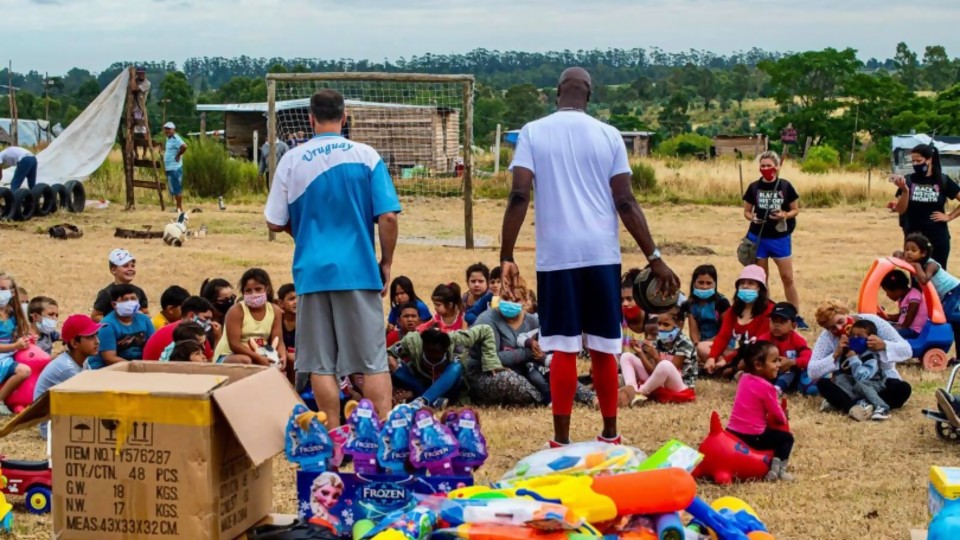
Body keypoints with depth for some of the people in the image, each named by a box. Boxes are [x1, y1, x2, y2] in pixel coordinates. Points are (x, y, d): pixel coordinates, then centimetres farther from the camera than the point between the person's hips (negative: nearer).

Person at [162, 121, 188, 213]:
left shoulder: (175, 139, -14)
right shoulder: (169, 139, 16)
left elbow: (184, 146, -32)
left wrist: (178, 155, -19)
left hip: (175, 168, -10)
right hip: (169, 168, 10)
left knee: (177, 188, -8)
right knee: (173, 189, 14)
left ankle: (180, 208, -5)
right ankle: (178, 207, 20)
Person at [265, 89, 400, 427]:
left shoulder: (292, 160, 0)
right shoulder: (366, 156, -2)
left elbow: (275, 223, 3)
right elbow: (388, 216, -6)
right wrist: (386, 263, 7)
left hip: (312, 272, 1)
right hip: (358, 271, -1)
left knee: (321, 364, 8)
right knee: (373, 361, 5)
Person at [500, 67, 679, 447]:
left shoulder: (533, 133, 2)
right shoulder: (609, 135, 5)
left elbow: (519, 196, -7)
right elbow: (625, 202, 0)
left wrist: (506, 257, -4)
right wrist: (654, 258, 4)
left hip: (556, 255, -1)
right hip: (602, 253, 1)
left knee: (564, 349, 3)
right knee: (603, 348, 11)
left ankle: (561, 442, 4)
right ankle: (610, 436, 20)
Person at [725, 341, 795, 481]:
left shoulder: (744, 378, 5)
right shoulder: (766, 387, -15)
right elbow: (777, 415, -5)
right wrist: (783, 418, 16)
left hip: (732, 432, 7)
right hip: (753, 436, -7)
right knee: (786, 438, 11)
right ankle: (776, 469, -6)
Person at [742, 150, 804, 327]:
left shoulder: (785, 186, -5)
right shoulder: (754, 187, -1)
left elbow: (796, 209, 2)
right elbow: (746, 211, 7)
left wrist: (785, 215, -18)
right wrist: (752, 217, -15)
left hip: (781, 238, -1)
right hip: (758, 238, 2)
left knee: (787, 277, 1)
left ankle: (796, 316, 8)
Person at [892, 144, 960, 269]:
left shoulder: (942, 180, -2)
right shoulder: (908, 180, -2)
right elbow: (901, 210, -6)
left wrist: (949, 217, -5)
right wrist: (905, 191, -21)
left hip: (938, 238, 0)